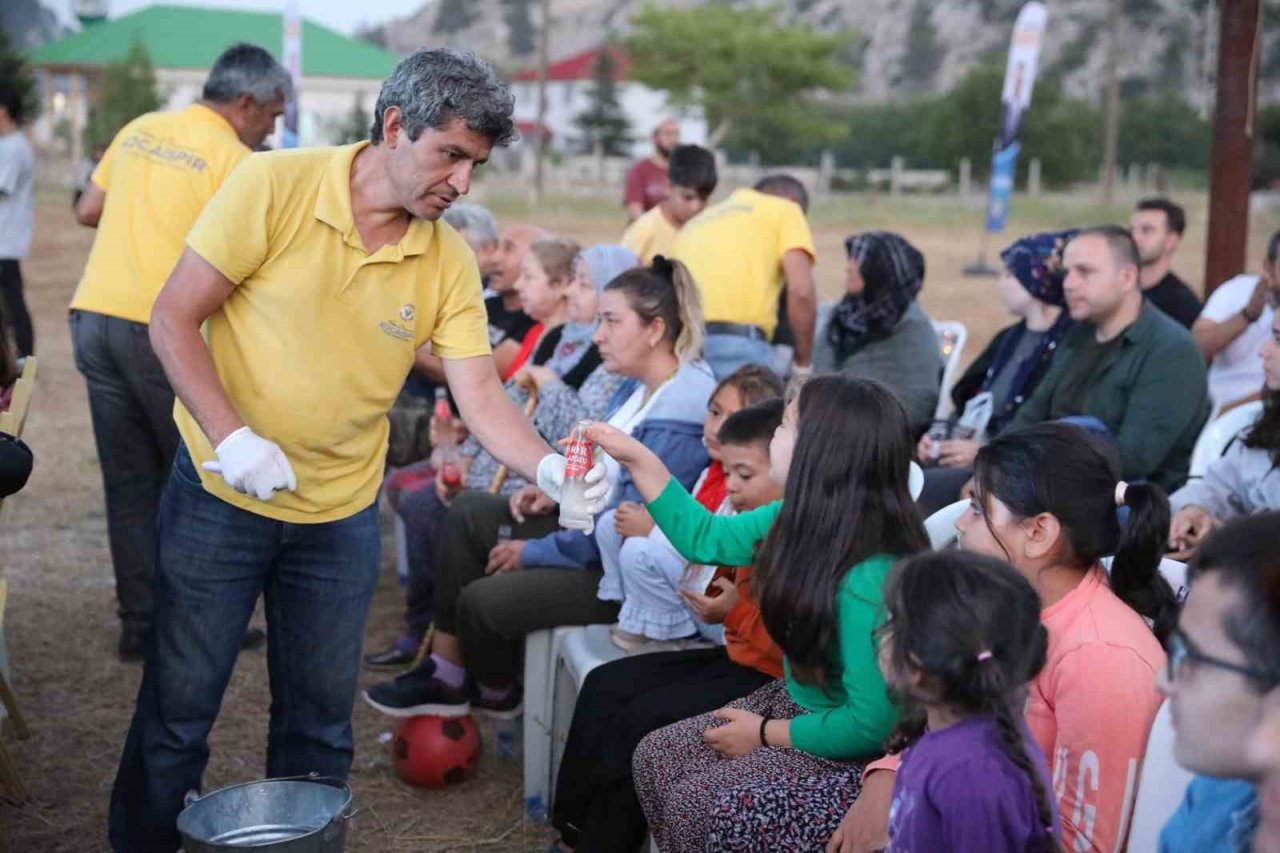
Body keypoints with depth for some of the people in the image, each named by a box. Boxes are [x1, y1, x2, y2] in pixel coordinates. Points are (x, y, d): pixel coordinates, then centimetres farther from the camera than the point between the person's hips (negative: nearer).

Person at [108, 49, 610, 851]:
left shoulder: (450, 262, -5)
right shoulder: (274, 186, -15)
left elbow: (482, 395, -9)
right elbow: (174, 319, -12)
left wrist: (550, 467, -27)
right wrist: (232, 436, -23)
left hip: (342, 514, 3)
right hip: (221, 493, -3)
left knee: (320, 723, 13)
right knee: (178, 709, 7)